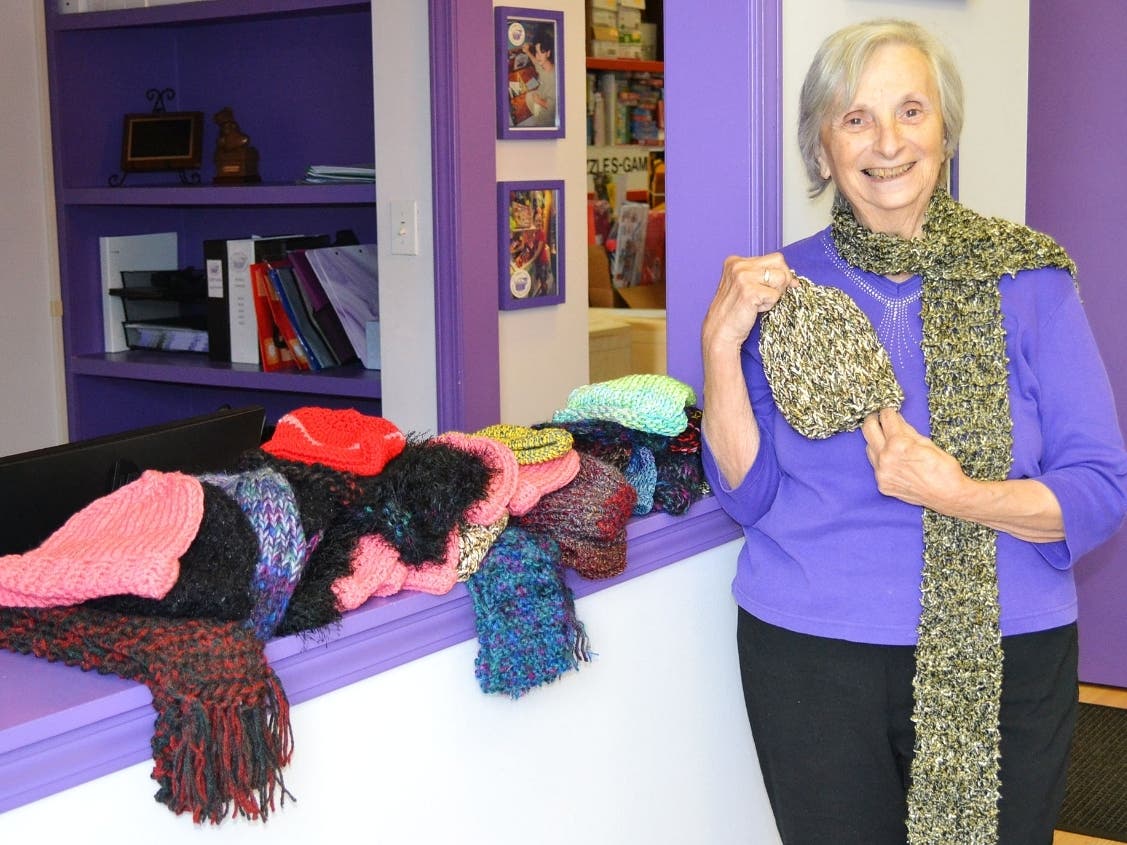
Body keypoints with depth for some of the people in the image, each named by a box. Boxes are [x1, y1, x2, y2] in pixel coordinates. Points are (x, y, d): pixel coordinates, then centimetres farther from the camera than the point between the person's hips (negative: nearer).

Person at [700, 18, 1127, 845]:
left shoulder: (1027, 278, -3)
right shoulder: (780, 286, 1)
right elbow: (748, 494, -2)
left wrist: (958, 496, -22)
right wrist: (722, 342, -14)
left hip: (1007, 656, 0)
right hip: (811, 653, 1)